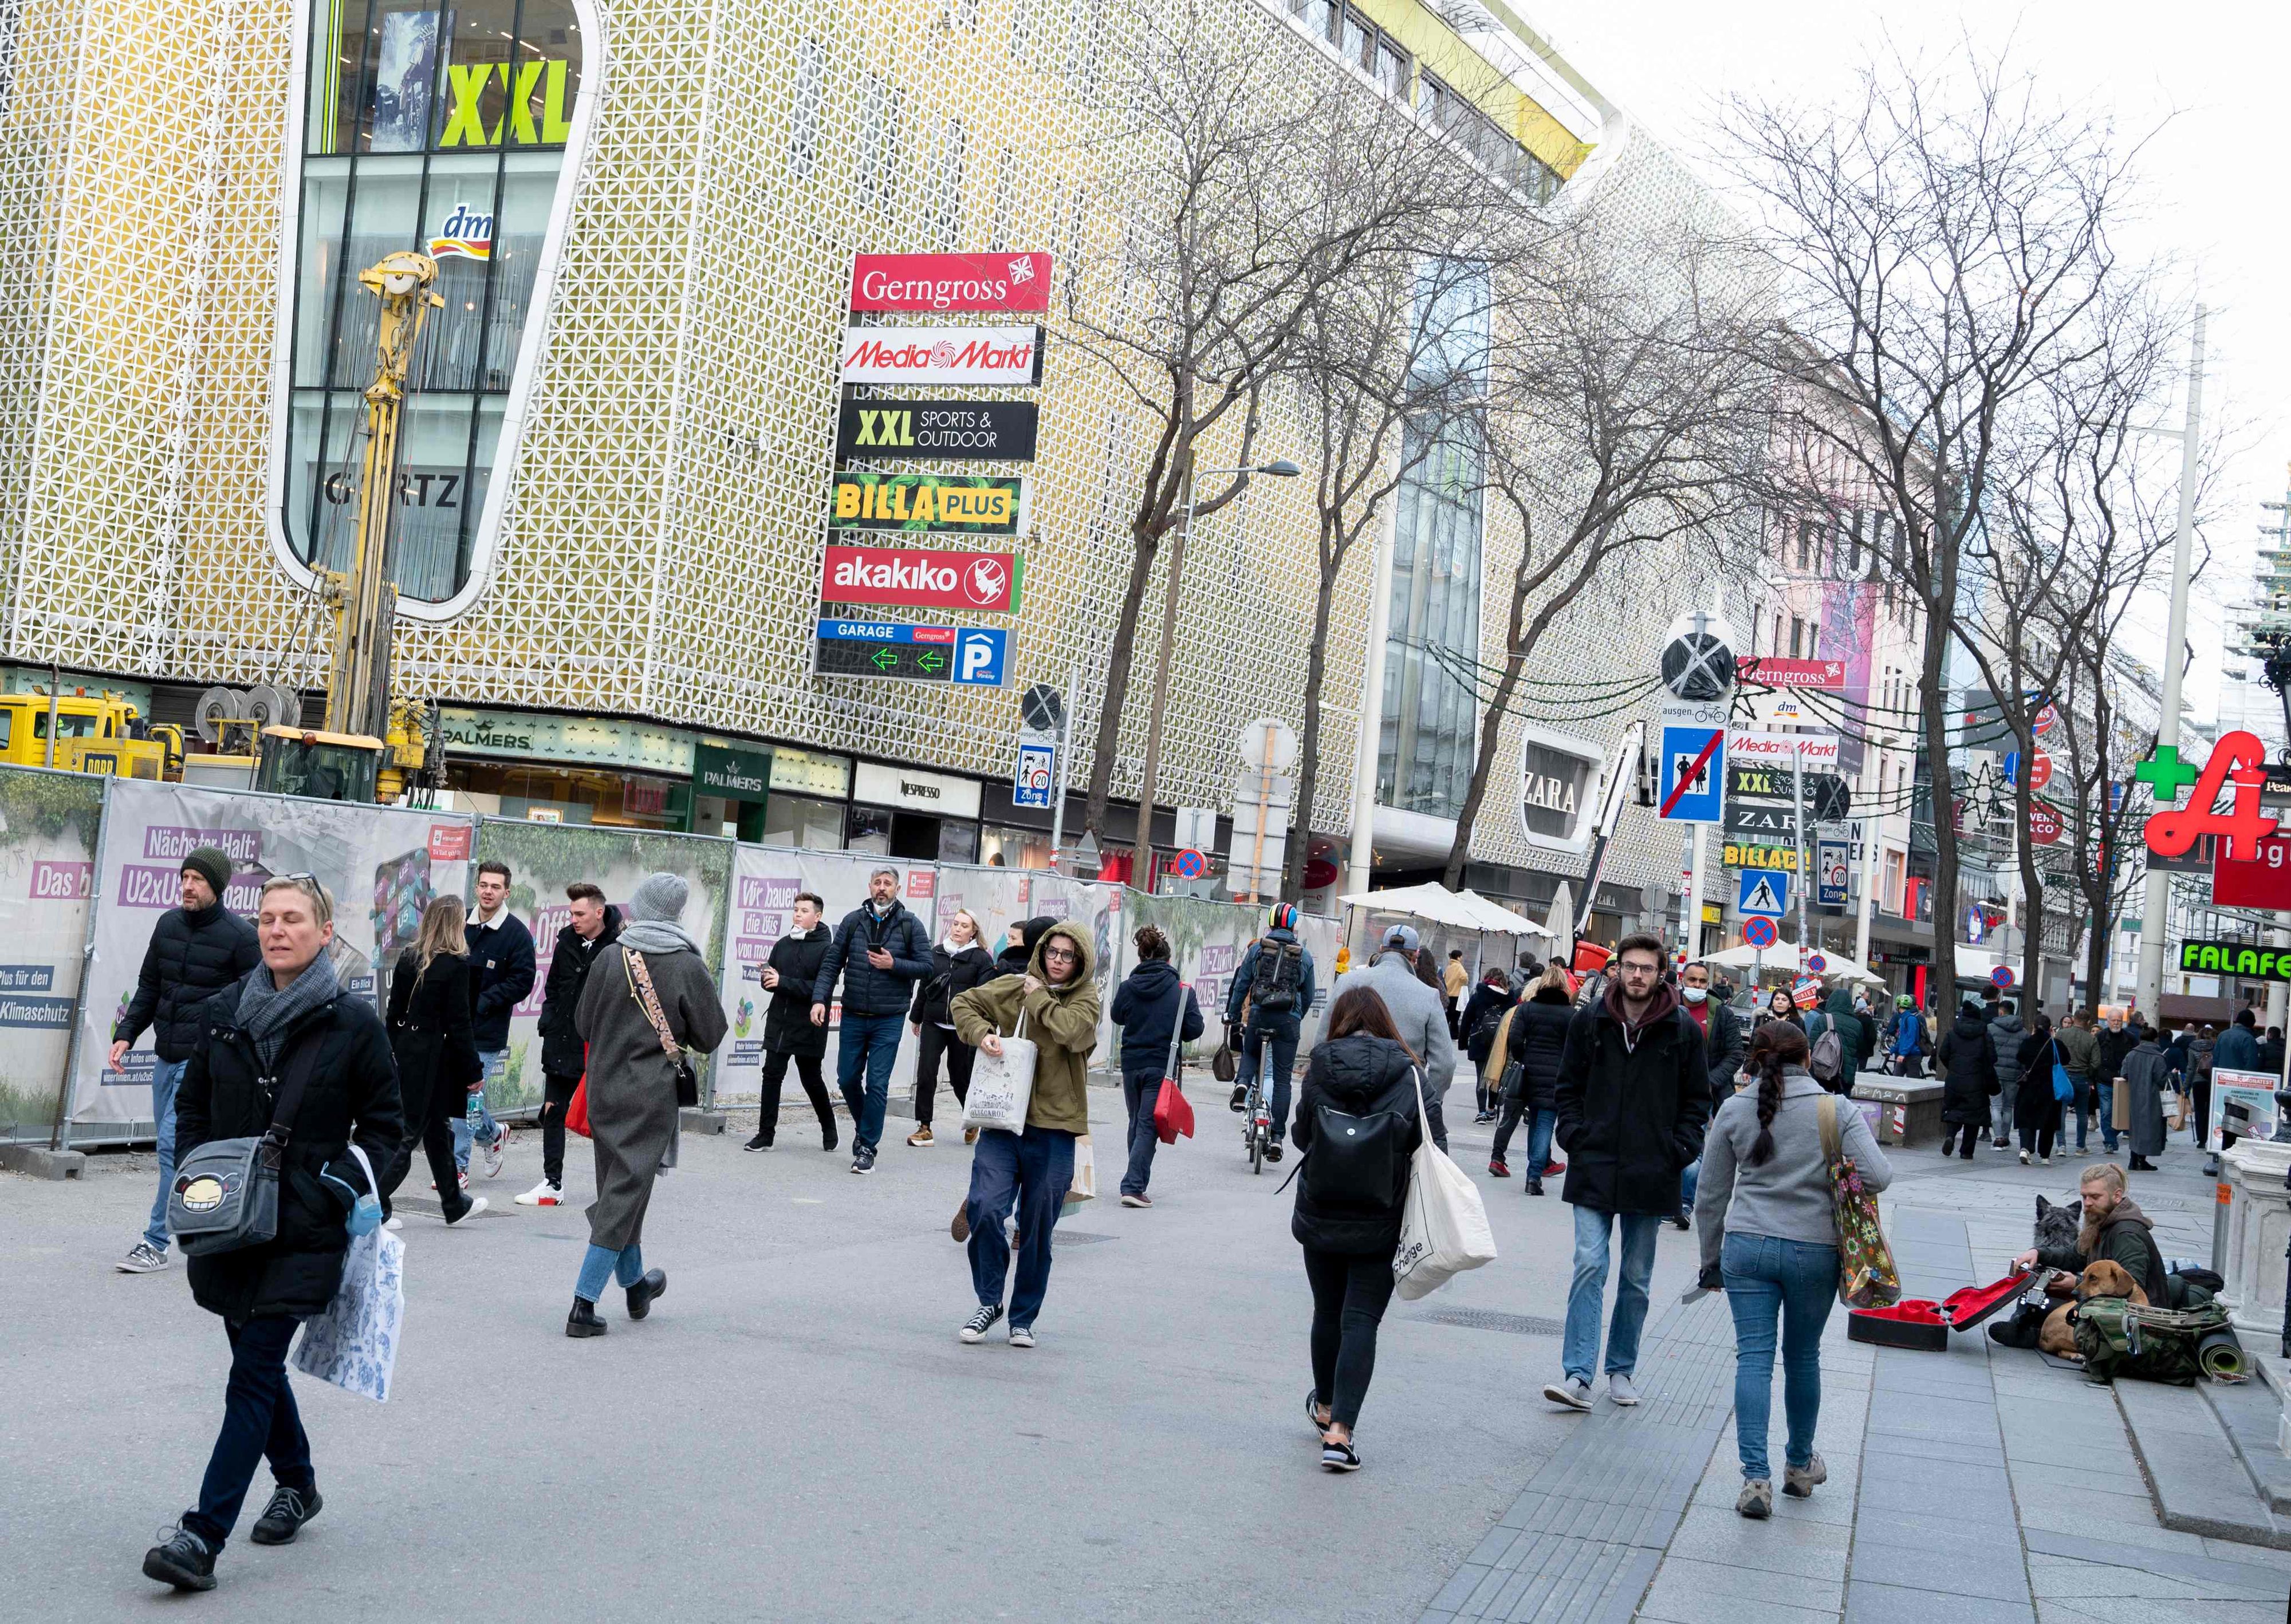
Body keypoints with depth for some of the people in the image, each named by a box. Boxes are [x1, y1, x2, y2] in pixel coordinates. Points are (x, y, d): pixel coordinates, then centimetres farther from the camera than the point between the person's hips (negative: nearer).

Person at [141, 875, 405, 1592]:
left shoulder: (354, 1022, -5)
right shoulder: (221, 1015, 6)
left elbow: (385, 1126, 2)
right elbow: (190, 1108, 17)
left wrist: (342, 1185, -11)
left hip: (304, 1232, -5)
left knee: (253, 1377, -9)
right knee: (257, 1361, 17)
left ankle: (202, 1538, -11)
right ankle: (296, 1484, 39)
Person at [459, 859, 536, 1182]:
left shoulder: (517, 934, -6)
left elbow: (522, 982, -10)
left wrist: (483, 1002, -15)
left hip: (487, 1034, -5)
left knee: (469, 1098, -5)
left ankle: (458, 1168, 2)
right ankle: (493, 1134, 39)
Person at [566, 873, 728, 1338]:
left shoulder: (610, 958, -5)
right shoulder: (689, 967, -11)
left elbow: (583, 1024, 4)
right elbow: (710, 1038, -4)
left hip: (604, 1089, 4)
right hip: (652, 1095, -4)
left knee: (618, 1185, 19)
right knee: (625, 1193, 0)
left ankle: (635, 1283, 36)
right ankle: (583, 1304, -6)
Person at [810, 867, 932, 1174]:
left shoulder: (910, 925, -1)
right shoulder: (853, 921, 4)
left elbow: (926, 966, -1)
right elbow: (832, 963, 3)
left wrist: (894, 965, -17)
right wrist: (820, 999, -8)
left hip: (888, 1019, -3)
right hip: (853, 1016, 3)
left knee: (877, 1084, -4)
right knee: (847, 1078, 8)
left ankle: (867, 1147, 5)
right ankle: (864, 1126, 34)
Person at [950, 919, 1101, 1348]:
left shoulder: (1086, 1000, 1)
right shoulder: (1013, 987, 8)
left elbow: (1073, 1032, -19)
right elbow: (965, 1003, 16)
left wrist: (1039, 999, -7)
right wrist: (981, 1033, -4)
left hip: (1053, 1128, -1)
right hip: (1003, 1121, 1)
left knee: (1038, 1228, 6)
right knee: (984, 1208, -14)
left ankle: (1024, 1318, 22)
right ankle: (990, 1303, 7)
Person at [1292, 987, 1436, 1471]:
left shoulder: (1319, 1072, -7)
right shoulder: (1410, 1078, -7)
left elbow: (1301, 1136, 1)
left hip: (1320, 1218, 1)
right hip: (1380, 1226, -1)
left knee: (1327, 1313, 18)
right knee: (1361, 1321, 1)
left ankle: (1326, 1408, 39)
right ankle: (1340, 1431, -9)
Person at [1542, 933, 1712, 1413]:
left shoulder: (1683, 1032, 1)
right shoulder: (1588, 1023, 3)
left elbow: (1697, 1100, 8)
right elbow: (1569, 1088, 10)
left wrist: (1680, 1150, -2)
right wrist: (1575, 1137, -2)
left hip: (1652, 1175, 1)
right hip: (1594, 1170, -1)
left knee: (1637, 1279, 10)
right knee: (1589, 1268, -9)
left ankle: (1621, 1370, 22)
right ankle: (1579, 1377, -11)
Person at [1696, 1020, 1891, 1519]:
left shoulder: (1734, 1110, 1)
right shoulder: (1837, 1110, -3)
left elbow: (1710, 1196, 5)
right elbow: (1877, 1176, -13)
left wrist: (1712, 1261, 16)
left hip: (1748, 1247, 0)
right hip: (1815, 1250, 0)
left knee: (1753, 1357, 1)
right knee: (1803, 1357, 16)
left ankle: (1756, 1477, -8)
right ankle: (1800, 1464, 33)